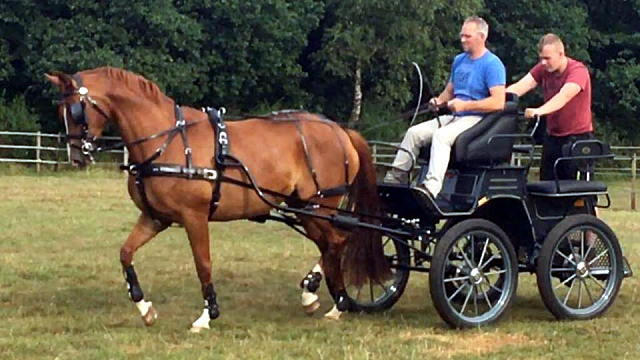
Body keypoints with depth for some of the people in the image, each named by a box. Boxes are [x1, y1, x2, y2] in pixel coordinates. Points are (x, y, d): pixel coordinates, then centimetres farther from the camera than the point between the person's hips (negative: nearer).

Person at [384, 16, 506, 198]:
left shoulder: (492, 64, -11)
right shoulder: (459, 61, 16)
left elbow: (498, 102, -21)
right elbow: (449, 91, 27)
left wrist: (465, 105, -23)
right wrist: (439, 100, 3)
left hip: (477, 119, -9)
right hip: (454, 117, 9)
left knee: (441, 135, -34)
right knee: (414, 133, -6)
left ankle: (431, 187, -46)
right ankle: (394, 178, -3)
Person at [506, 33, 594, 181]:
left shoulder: (578, 71, -15)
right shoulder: (543, 69, 2)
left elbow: (563, 96, -32)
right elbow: (520, 86, -11)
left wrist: (539, 111, -49)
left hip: (577, 136, -6)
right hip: (552, 135, 6)